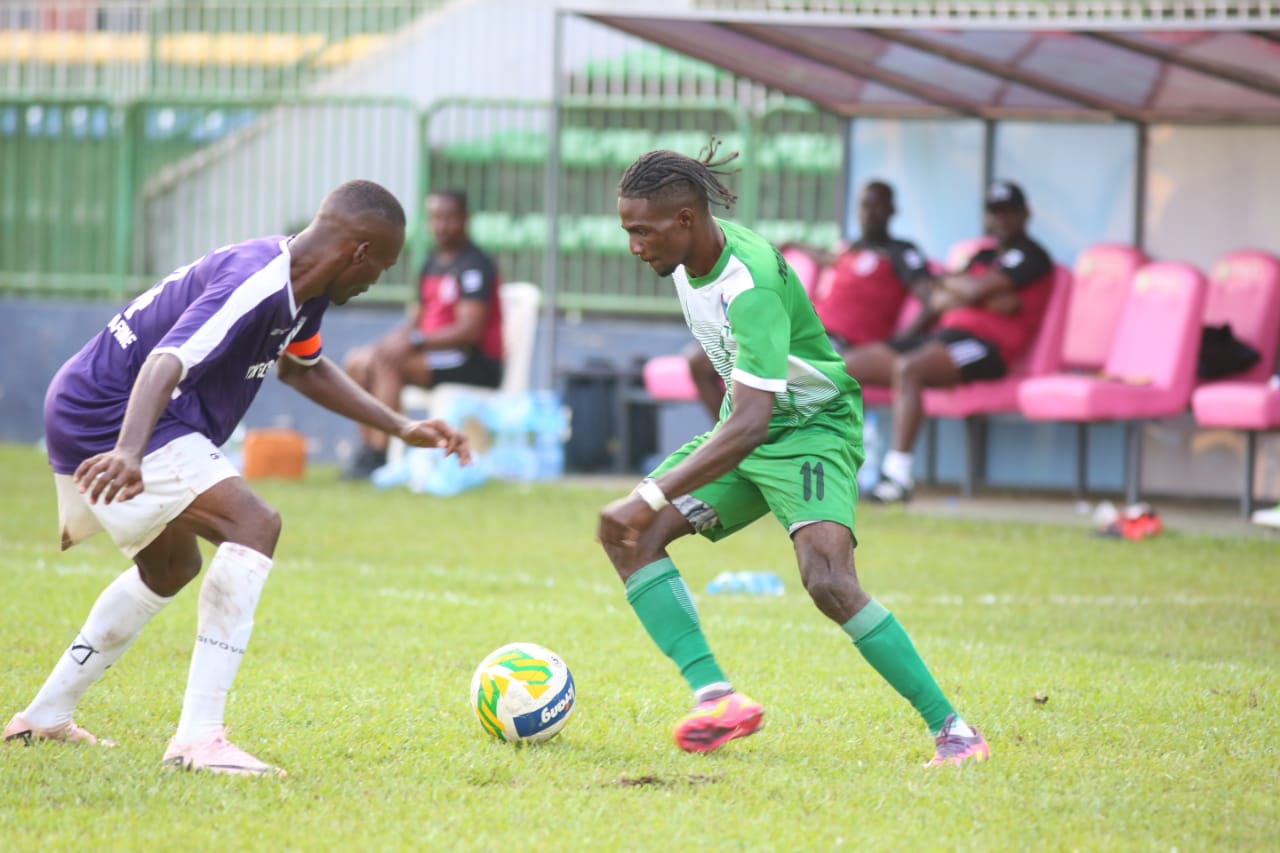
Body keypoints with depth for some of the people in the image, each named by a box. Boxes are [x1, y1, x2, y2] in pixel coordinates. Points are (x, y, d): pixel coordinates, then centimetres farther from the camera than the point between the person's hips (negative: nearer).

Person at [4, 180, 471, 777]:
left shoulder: (302, 291, 7)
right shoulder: (256, 286, -25)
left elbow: (303, 367, 28)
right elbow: (167, 362, -38)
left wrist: (402, 429, 24)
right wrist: (129, 454, -54)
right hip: (105, 420, -11)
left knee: (171, 568, 28)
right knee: (253, 524, -23)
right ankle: (199, 738, -28)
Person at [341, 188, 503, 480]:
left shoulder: (475, 265, -13)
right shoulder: (433, 263, 15)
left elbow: (470, 330, -22)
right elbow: (420, 319, 19)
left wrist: (414, 341, -26)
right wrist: (396, 338, -4)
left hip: (478, 366, -10)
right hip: (437, 355, 10)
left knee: (388, 362, -28)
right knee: (357, 362, 2)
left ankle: (376, 457, -29)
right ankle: (367, 448, -4)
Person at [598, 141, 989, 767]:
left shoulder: (750, 287, -32)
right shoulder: (687, 258, -4)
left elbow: (749, 425, -39)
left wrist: (653, 498, -43)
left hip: (813, 428, -9)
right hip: (743, 425, 9)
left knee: (828, 581, -29)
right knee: (627, 536, -9)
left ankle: (951, 728, -17)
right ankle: (715, 696, -17)